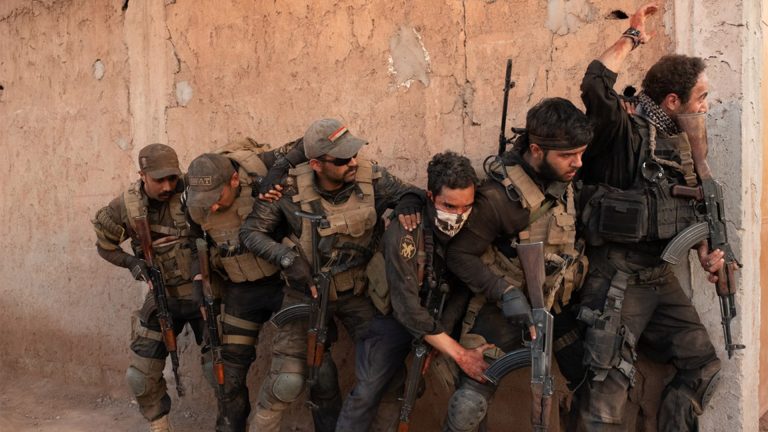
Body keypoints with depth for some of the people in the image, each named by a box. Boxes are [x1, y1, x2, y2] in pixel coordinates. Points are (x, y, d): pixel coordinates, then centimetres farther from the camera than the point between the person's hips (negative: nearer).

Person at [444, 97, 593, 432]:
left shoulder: (564, 179, -6)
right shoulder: (498, 197, -26)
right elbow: (460, 256, -18)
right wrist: (505, 293, -27)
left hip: (558, 301, 6)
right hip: (507, 305, -6)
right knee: (470, 404, -8)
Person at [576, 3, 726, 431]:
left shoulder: (679, 142, 11)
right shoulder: (625, 133, -15)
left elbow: (688, 206, 21)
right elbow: (596, 86, -34)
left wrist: (705, 251, 5)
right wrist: (633, 36, -19)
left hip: (662, 276, 9)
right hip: (617, 278, -8)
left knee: (704, 363, 15)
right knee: (608, 386, -3)